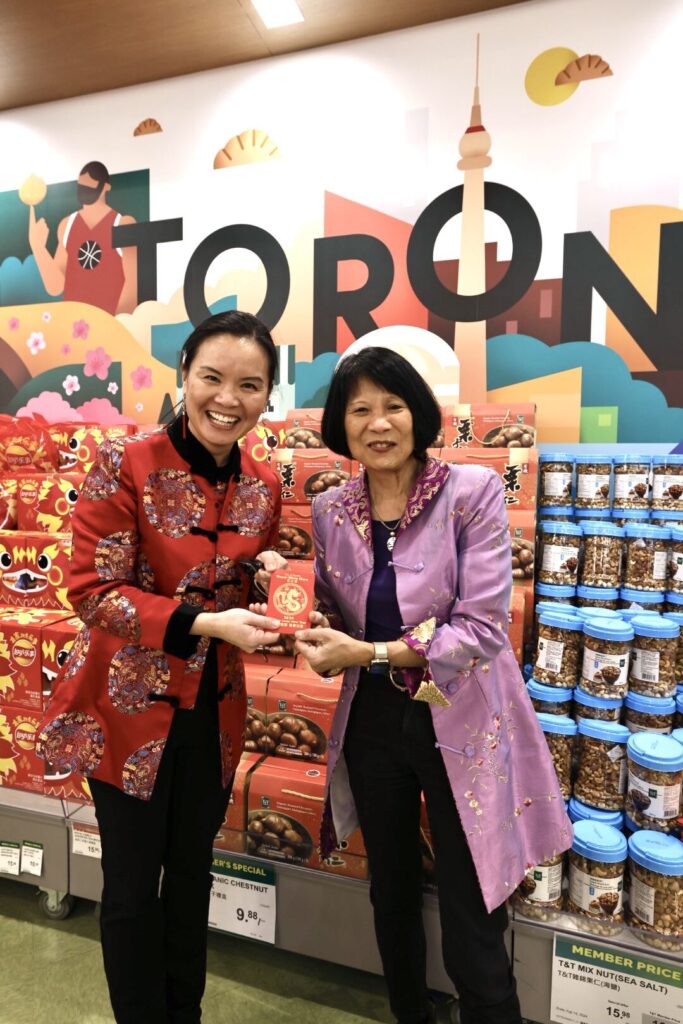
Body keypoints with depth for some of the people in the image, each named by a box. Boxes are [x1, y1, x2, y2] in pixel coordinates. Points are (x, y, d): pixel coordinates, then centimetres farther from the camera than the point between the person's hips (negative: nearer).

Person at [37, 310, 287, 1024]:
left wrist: (265, 576, -12)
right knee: (132, 886, 13)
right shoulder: (126, 464, -17)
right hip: (129, 707, -4)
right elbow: (93, 591, -18)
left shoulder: (263, 485, -1)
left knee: (193, 873, 22)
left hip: (215, 711, 5)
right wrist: (204, 622, -27)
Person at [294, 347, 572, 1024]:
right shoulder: (330, 511, -2)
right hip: (372, 722, 5)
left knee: (472, 931, 7)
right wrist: (317, 638, -13)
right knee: (392, 893, 25)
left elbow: (484, 627, -19)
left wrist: (370, 652, -24)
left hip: (461, 727, -4)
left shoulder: (472, 491, -14)